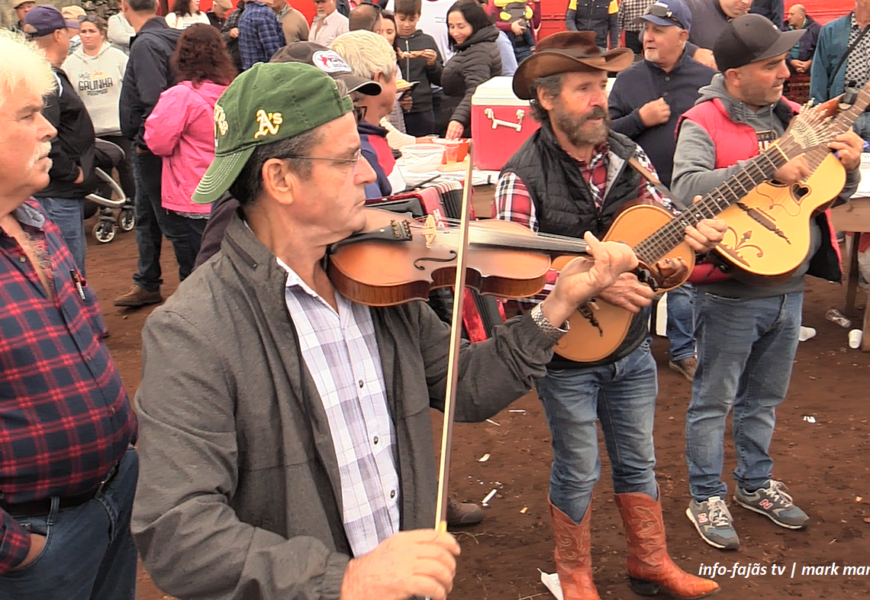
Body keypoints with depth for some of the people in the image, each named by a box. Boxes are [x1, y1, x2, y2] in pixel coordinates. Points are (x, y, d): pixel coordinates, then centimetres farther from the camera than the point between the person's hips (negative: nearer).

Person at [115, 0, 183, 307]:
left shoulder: (146, 45, -21)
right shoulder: (174, 37, 4)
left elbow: (156, 101, -30)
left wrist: (144, 139, -16)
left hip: (151, 148, -9)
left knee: (172, 221, 2)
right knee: (145, 218, 19)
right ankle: (146, 284, 30)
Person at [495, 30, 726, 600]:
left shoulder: (628, 157, -1)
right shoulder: (524, 177, -18)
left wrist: (688, 238, -17)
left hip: (631, 345, 5)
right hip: (568, 354, -5)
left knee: (638, 460, 19)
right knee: (579, 472, 11)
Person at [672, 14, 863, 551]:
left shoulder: (792, 119, 7)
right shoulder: (704, 123, -12)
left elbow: (835, 194, 14)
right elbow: (686, 185, -31)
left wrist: (849, 167, -8)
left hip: (789, 289, 6)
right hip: (731, 293, -6)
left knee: (765, 397, 20)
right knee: (714, 399, 8)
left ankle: (756, 484, 38)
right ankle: (707, 498, 23)